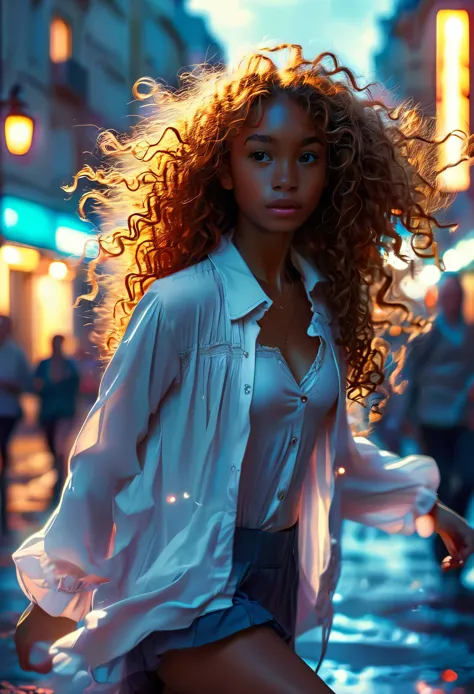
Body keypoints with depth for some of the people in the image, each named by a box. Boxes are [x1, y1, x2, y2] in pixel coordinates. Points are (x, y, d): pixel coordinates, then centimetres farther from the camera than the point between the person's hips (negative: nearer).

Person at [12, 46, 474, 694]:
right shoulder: (180, 304, -17)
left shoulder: (323, 306, 3)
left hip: (276, 581, 7)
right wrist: (58, 602, -1)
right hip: (187, 585, -7)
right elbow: (106, 456, -9)